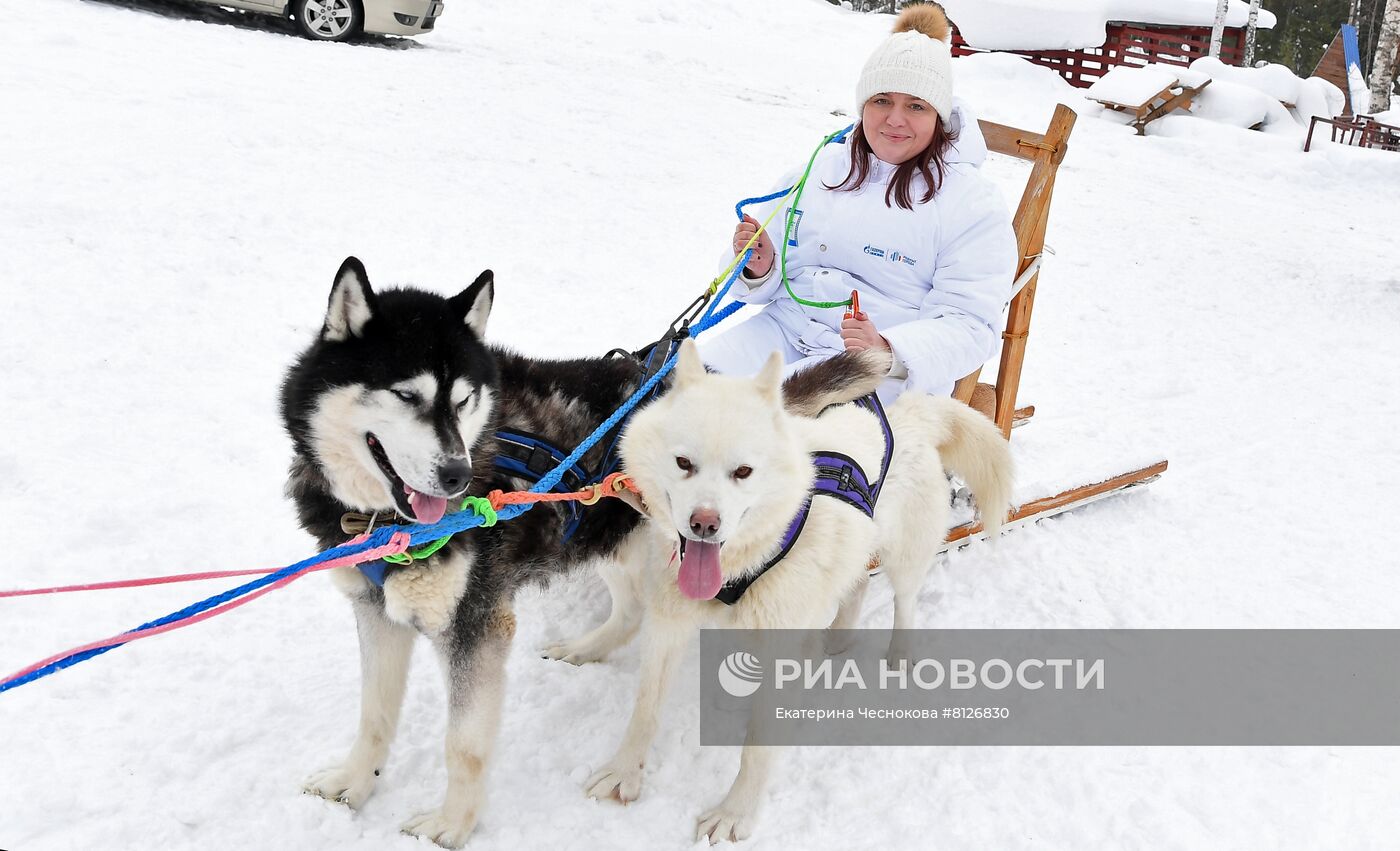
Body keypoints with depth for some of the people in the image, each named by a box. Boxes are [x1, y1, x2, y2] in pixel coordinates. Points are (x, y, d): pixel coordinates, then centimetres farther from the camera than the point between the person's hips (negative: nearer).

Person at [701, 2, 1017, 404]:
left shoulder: (974, 205, -1)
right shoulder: (820, 167, 15)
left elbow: (969, 327, -8)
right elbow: (771, 276, 21)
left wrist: (889, 352, -27)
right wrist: (759, 269, -5)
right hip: (787, 327, 5)